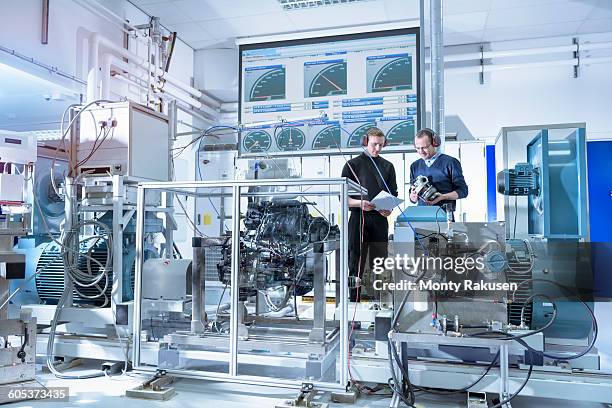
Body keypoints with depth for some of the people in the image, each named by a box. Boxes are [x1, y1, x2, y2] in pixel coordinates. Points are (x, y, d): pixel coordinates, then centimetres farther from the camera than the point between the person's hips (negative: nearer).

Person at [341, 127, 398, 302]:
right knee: (356, 265, -2)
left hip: (380, 219, 4)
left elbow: (393, 194, 16)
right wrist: (360, 203, -18)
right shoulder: (352, 165, 5)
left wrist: (389, 208, -5)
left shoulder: (387, 166, 17)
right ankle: (353, 302, 4)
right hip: (359, 218, -3)